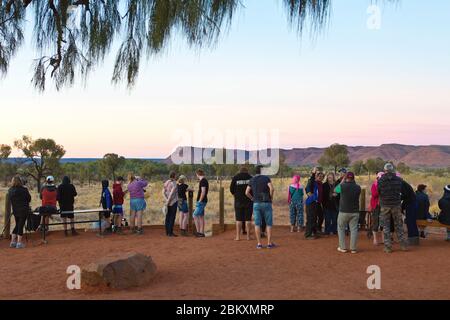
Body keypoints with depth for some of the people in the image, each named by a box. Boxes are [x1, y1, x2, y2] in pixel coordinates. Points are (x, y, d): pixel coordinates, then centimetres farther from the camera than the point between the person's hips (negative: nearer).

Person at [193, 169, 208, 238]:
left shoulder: (203, 181, -15)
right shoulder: (204, 181, 16)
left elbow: (203, 192, -22)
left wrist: (199, 201, -21)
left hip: (201, 201, -10)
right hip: (202, 201, 10)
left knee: (195, 215, -8)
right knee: (201, 216, 11)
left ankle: (198, 232, -6)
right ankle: (202, 233, 13)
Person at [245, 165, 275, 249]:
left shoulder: (252, 180, 7)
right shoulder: (266, 178, -3)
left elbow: (247, 192, 2)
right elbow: (272, 188, -18)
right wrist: (271, 197, -2)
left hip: (256, 204, 2)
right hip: (266, 204, -2)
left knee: (257, 224, 4)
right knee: (269, 224, 6)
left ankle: (259, 244, 1)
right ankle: (269, 243, 3)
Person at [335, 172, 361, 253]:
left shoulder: (342, 186, -11)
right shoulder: (358, 187, -2)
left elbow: (335, 190, 8)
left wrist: (342, 182, 16)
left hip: (344, 211, -2)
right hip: (355, 212, 2)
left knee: (341, 229, 12)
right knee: (354, 229, 6)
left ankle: (343, 247, 12)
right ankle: (353, 248, 6)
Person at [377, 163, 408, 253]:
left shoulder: (380, 181, -9)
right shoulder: (398, 180, -3)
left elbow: (378, 193, -1)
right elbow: (400, 191, 7)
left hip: (385, 206, -2)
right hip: (396, 205, 2)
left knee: (386, 226, 6)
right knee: (399, 225, 13)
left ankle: (388, 247, 5)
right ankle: (403, 244, 15)